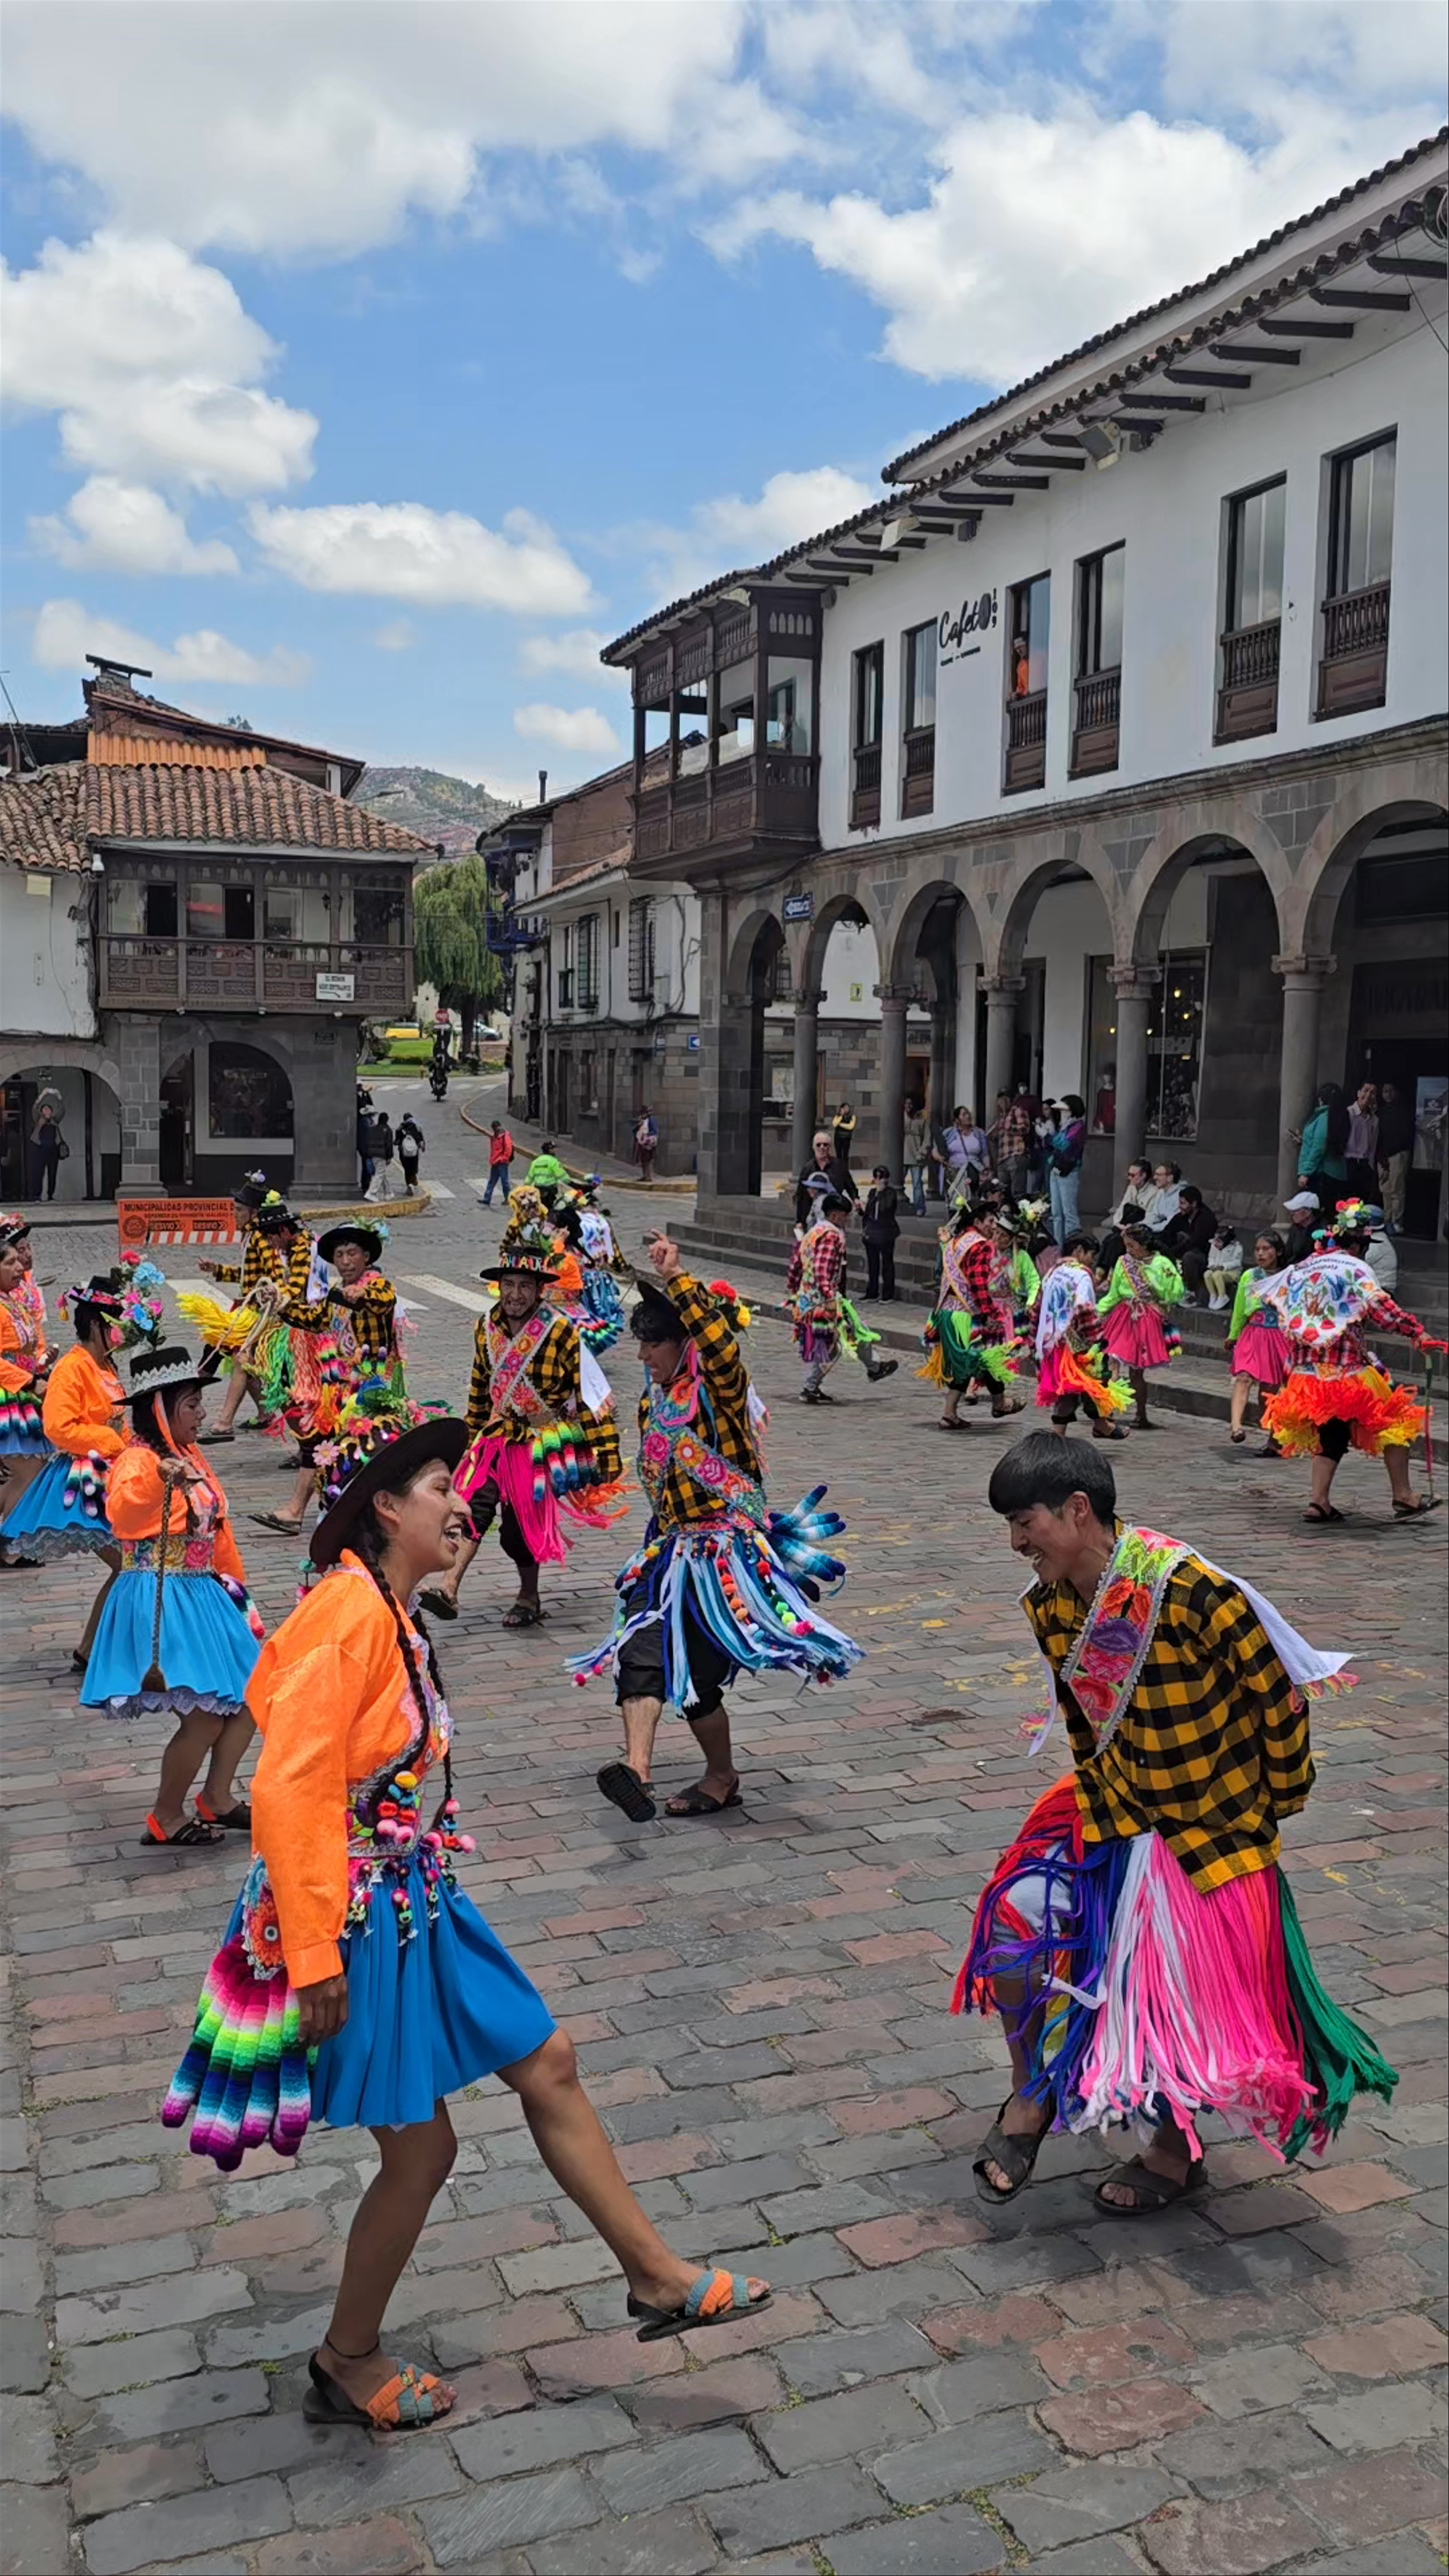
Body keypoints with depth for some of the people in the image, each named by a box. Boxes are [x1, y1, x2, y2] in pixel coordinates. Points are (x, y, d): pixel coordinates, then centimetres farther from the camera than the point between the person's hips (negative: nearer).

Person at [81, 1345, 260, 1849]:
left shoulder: (188, 1457, 13)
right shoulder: (139, 1461, -16)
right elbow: (121, 1512, -40)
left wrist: (234, 1581, 26)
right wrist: (159, 1481, -58)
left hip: (202, 1595, 9)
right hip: (160, 1602, -9)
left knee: (249, 1695, 11)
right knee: (205, 1717, -8)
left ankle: (218, 1799, 26)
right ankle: (166, 1821, 10)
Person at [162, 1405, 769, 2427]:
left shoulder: (394, 1614, 6)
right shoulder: (350, 1613, -23)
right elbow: (292, 1789, -25)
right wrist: (314, 1955, -24)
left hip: (420, 1904, 10)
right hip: (362, 1920, -9)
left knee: (548, 2063, 13)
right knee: (422, 2150, 4)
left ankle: (659, 2280, 27)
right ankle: (348, 2365, 28)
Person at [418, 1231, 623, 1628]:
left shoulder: (560, 1332, -16)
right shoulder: (487, 1328, 0)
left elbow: (592, 1393, -13)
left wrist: (606, 1454, -13)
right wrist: (473, 1437, 20)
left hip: (544, 1441, -4)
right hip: (499, 1433, 4)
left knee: (522, 1524, 2)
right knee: (476, 1504, -13)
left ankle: (529, 1600, 22)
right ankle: (449, 1588, -19)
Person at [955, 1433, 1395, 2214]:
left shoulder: (1194, 1591, -29)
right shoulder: (1049, 1604, -8)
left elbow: (1278, 1693, -16)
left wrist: (1274, 1803, -3)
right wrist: (1103, 1788, 13)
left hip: (1211, 1826, -5)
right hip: (1111, 1807, 5)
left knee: (1188, 2002, 5)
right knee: (1013, 1917, -10)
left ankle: (1177, 2151, 33)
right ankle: (1030, 2098, 13)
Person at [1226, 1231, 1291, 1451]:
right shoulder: (1249, 1276, 8)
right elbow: (1239, 1310, 18)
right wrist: (1233, 1336, 23)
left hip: (1278, 1337, -1)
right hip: (1252, 1334, 1)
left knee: (1271, 1390, 4)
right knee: (1244, 1378, -21)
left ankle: (1274, 1440, 19)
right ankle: (1235, 1426, -38)